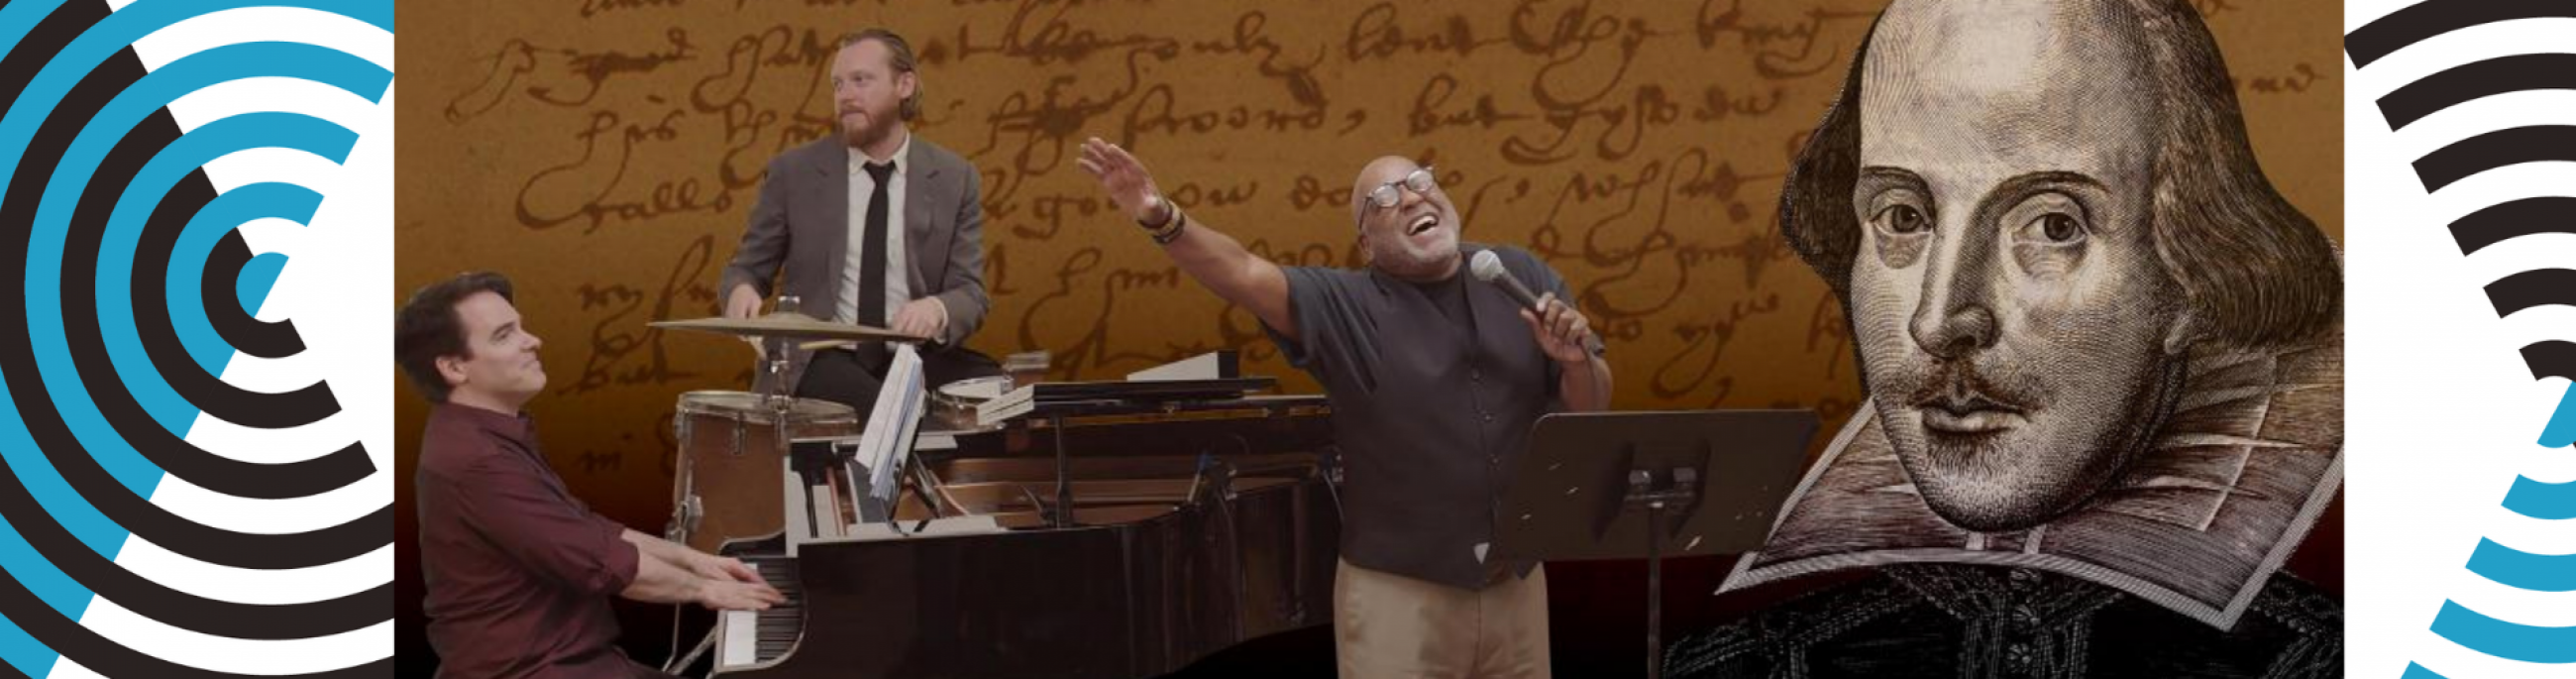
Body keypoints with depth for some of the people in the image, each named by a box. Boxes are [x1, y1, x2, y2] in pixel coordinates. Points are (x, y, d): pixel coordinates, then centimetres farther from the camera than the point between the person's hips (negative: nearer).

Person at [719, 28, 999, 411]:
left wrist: (938, 308, -23)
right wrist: (742, 290, -14)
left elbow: (970, 294, 1)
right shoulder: (794, 171, 4)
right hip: (818, 360, -3)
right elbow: (747, 267, 12)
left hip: (914, 357, 3)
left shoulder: (954, 178, 6)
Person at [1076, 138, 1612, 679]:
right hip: (1400, 590, -4)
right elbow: (1243, 274, -25)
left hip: (1516, 581, 4)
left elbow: (1592, 410, 6)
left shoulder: (1522, 277, 4)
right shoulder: (1347, 308, -8)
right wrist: (1162, 219, -42)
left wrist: (1577, 360, -16)